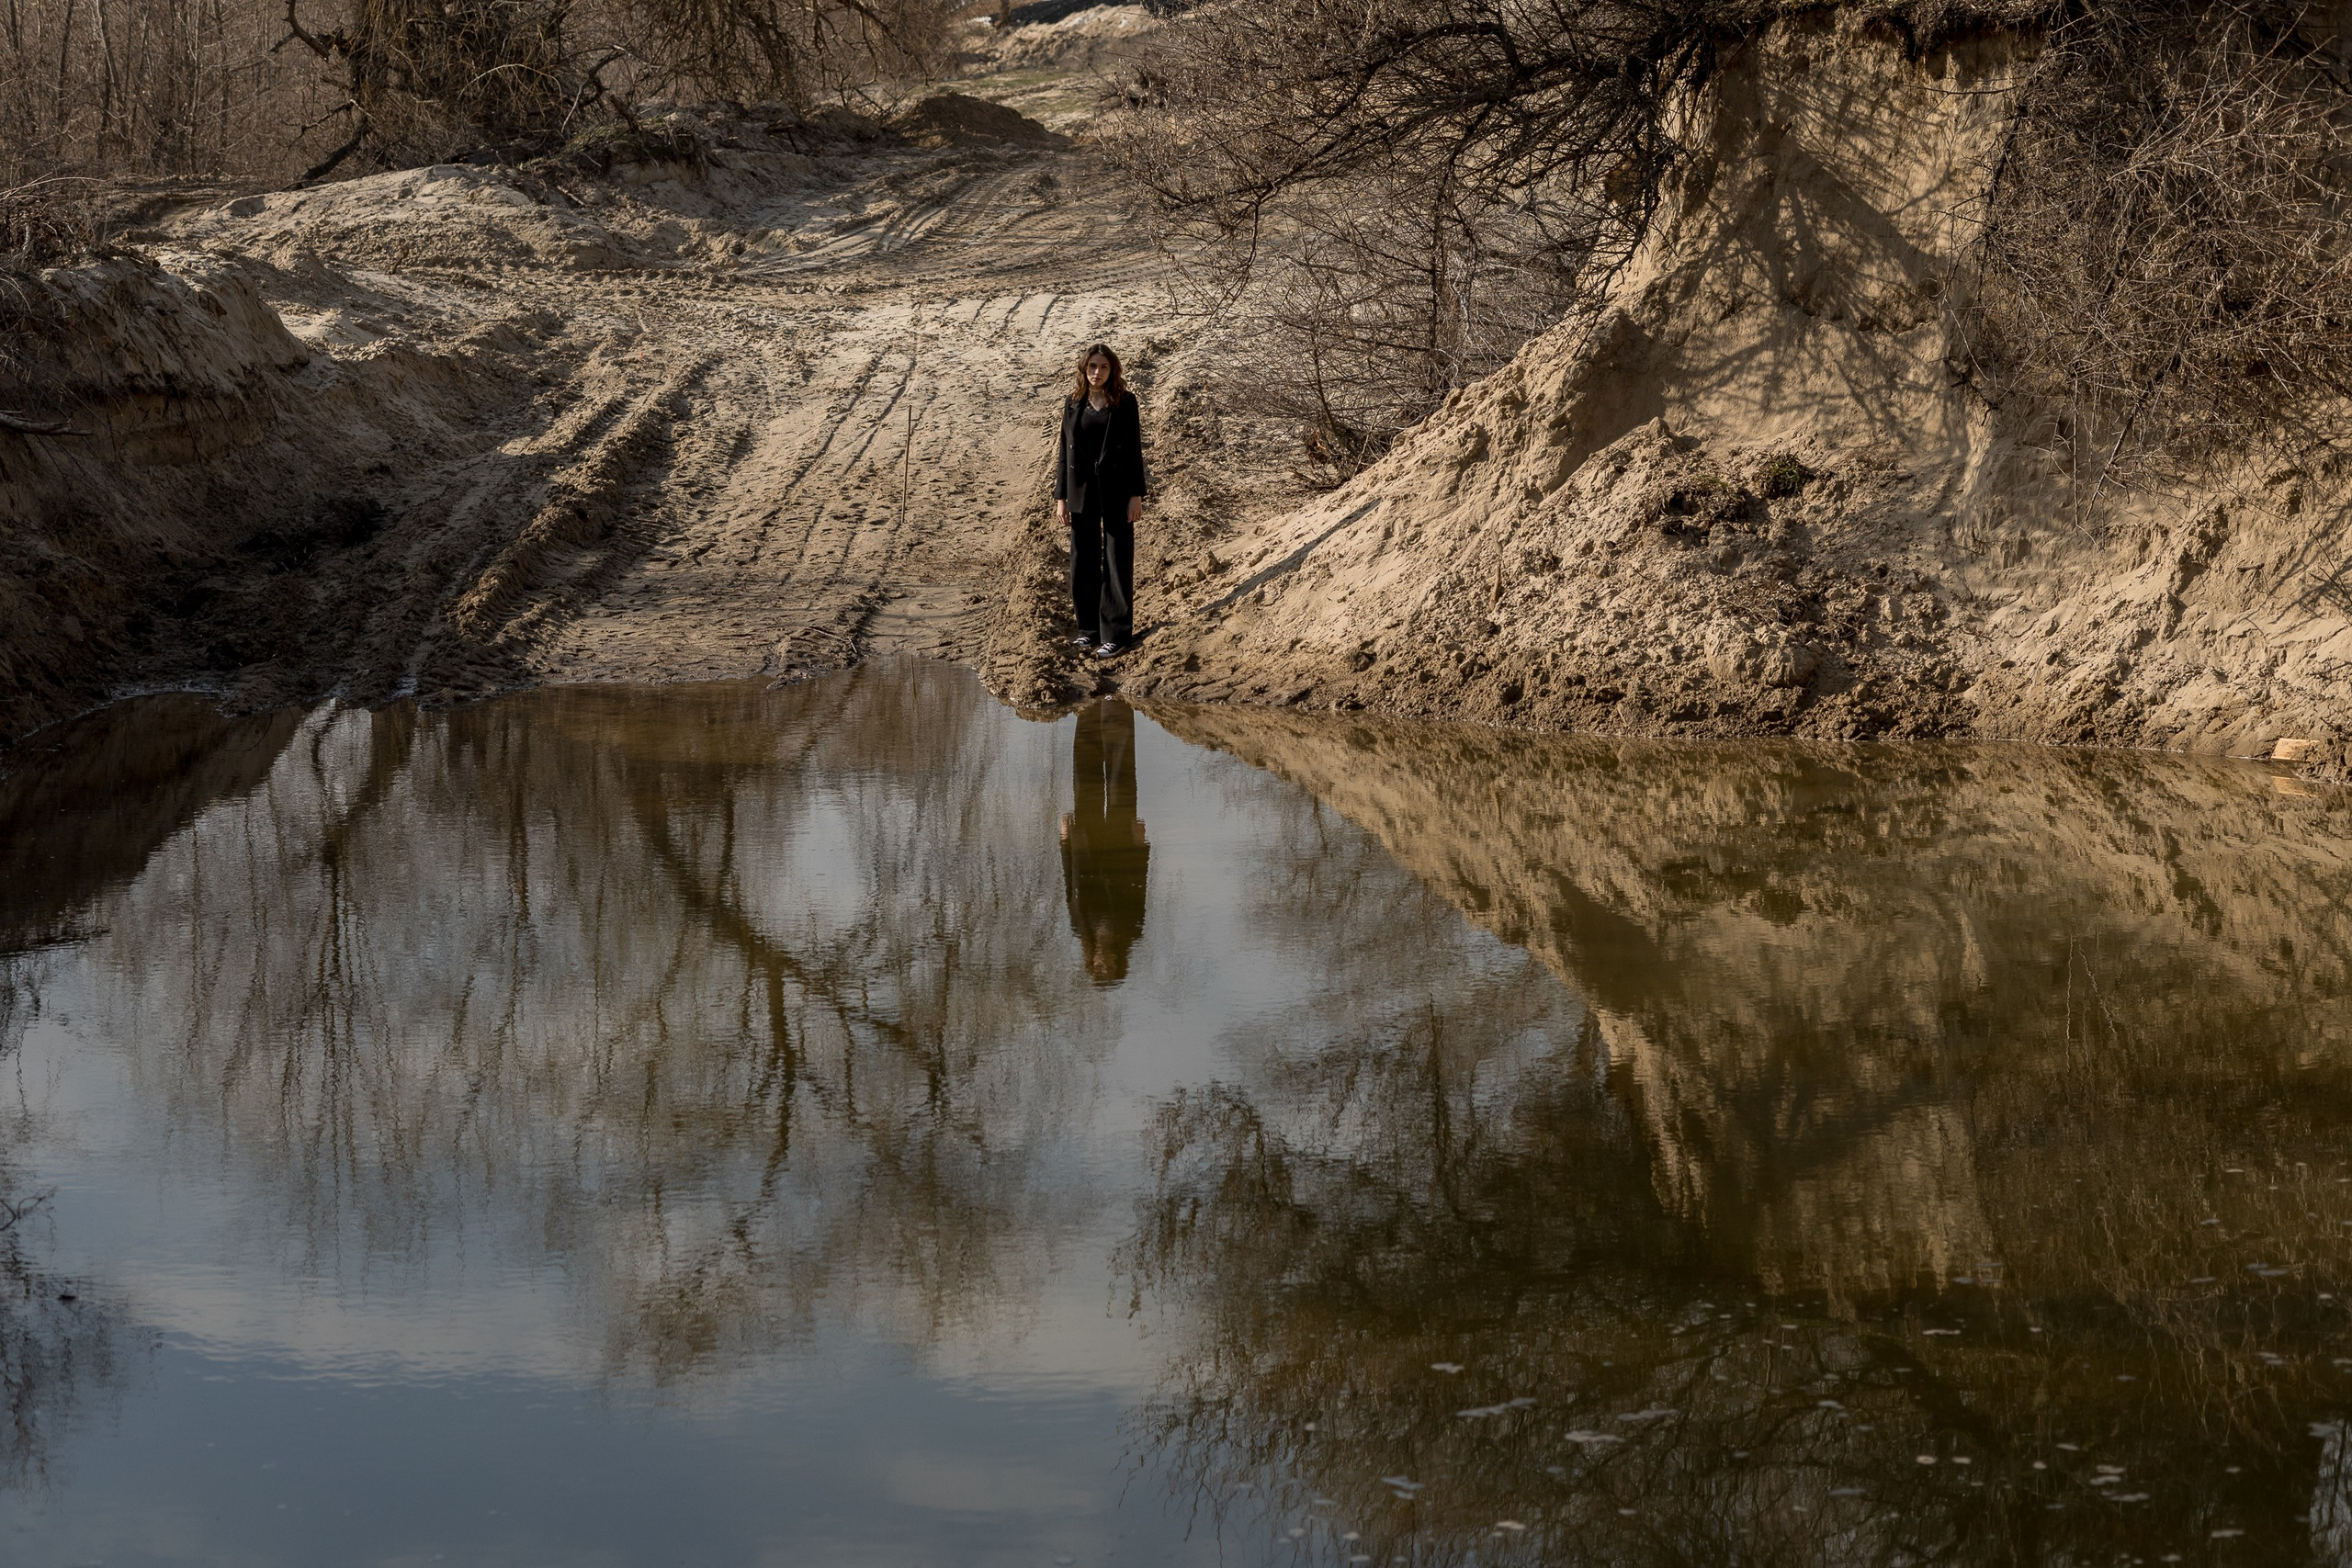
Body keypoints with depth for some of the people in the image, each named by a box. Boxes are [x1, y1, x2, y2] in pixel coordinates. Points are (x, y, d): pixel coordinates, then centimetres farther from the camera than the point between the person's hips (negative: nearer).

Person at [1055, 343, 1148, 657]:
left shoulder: (1125, 402, -3)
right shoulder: (1074, 403, 5)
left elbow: (1135, 450, -3)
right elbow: (1065, 451, 8)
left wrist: (1136, 495, -7)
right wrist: (1061, 497, 5)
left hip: (1116, 490, -3)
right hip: (1082, 490, 3)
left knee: (1117, 561, 0)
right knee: (1084, 560, 9)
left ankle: (1115, 633, 5)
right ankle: (1088, 627, 20)